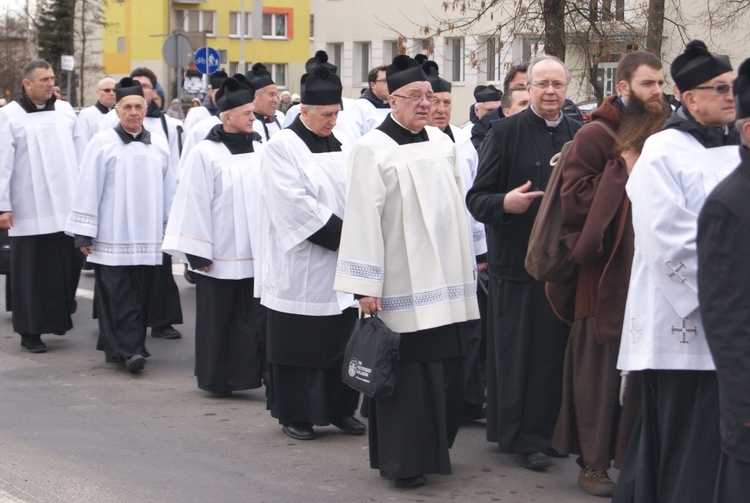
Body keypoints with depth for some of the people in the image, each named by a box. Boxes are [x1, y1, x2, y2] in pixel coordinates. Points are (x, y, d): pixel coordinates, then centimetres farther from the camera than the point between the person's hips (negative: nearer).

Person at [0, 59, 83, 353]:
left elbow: (79, 153, 13)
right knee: (32, 273, 1)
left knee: (68, 268, 3)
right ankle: (30, 332, 10)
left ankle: (59, 316, 21)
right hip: (30, 212, -4)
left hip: (66, 207, 4)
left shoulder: (65, 111, 9)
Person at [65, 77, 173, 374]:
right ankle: (129, 350, -5)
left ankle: (132, 347, 17)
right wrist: (83, 234, -5)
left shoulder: (159, 146, 7)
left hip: (147, 237, 3)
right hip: (112, 238, -3)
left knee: (140, 296, 7)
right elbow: (88, 190, -3)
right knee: (119, 296, -6)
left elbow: (168, 191, 12)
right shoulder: (102, 143, -3)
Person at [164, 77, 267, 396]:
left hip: (258, 251, 4)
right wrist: (197, 253, -11)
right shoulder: (205, 154, -8)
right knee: (220, 320, 6)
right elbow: (193, 203, -8)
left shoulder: (259, 149, 5)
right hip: (221, 254, -4)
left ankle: (255, 373, 10)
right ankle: (217, 380, 17)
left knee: (256, 318, 3)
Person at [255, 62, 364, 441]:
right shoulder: (281, 148, -7)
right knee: (298, 342, 0)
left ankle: (340, 408, 18)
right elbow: (294, 204, -16)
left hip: (341, 266, 6)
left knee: (342, 337, 8)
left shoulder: (338, 147, 13)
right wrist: (341, 235, -16)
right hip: (299, 267, -6)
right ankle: (294, 414, 9)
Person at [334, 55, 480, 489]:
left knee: (445, 370, 8)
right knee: (407, 375, -2)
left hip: (444, 281, 6)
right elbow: (364, 219, -11)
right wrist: (366, 286, -14)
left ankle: (433, 448, 23)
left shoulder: (443, 143, 10)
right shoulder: (372, 149, -7)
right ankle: (403, 461, 7)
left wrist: (466, 269, 16)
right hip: (401, 285, -6)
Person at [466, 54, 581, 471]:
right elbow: (476, 197, -5)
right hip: (518, 261, -4)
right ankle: (522, 437, 8)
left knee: (558, 350, 8)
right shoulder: (506, 133, -2)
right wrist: (505, 203, -23)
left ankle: (552, 430, 21)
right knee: (519, 351, 0)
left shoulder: (580, 135, 10)